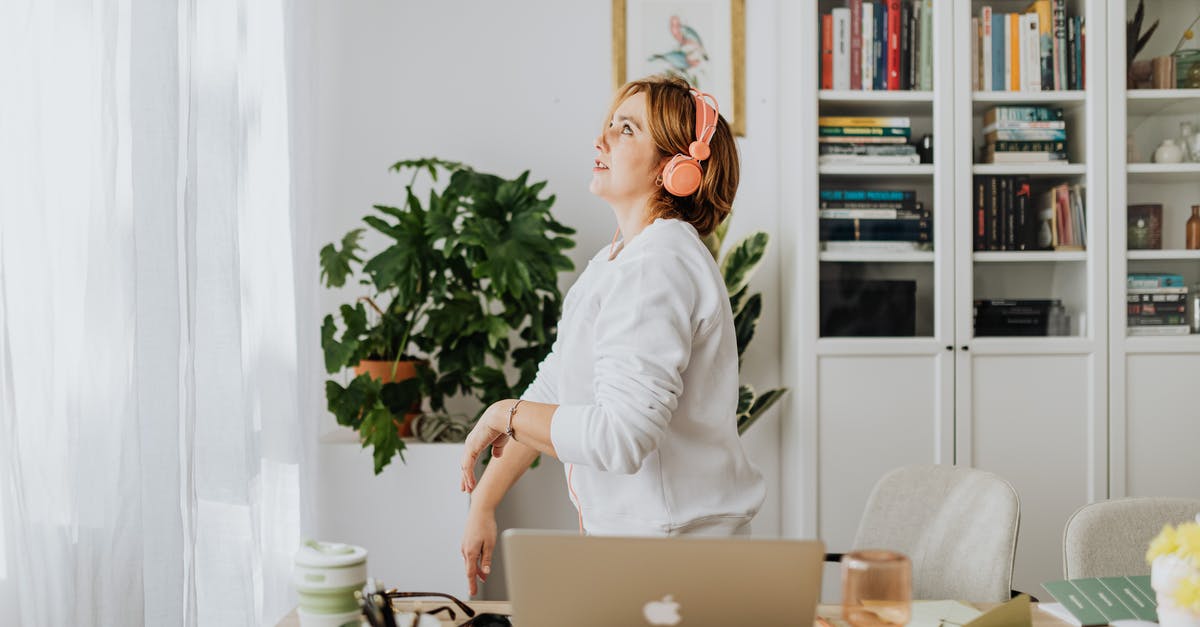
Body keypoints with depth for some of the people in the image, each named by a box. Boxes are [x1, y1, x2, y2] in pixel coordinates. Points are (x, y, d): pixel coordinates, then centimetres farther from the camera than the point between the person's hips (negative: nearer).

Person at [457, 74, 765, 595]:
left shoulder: (657, 266, -21)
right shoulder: (612, 264, 11)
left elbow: (620, 437, -30)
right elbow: (551, 391, 14)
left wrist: (504, 415, -15)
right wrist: (482, 502, 10)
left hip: (673, 548, -9)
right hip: (620, 533, 9)